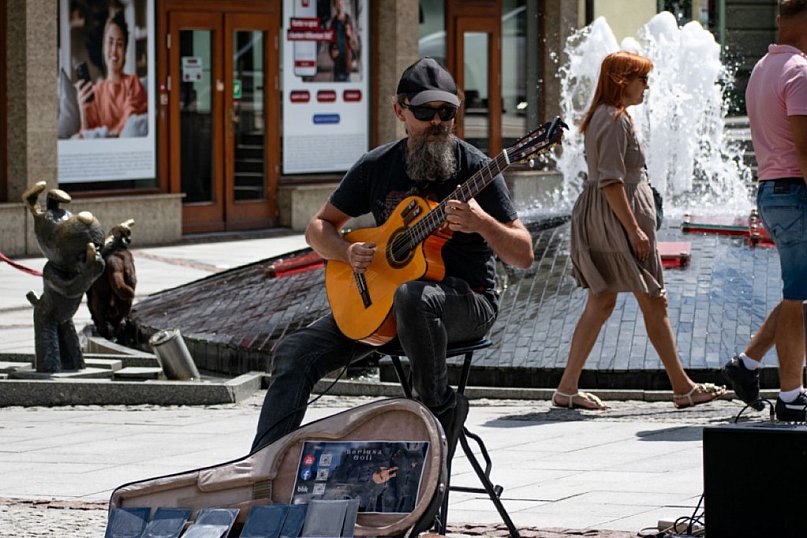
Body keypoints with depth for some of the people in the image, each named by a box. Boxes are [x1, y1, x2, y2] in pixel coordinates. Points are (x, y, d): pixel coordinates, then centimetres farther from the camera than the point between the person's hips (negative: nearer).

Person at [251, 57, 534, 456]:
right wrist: (348, 253, -10)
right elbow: (319, 227, 12)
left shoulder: (474, 168, -8)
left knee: (411, 297, -40)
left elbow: (524, 255, -9)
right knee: (294, 353, -10)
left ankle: (441, 408, -20)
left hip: (466, 300, -5)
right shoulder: (378, 166, 4)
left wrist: (482, 224, -28)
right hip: (377, 298, 5)